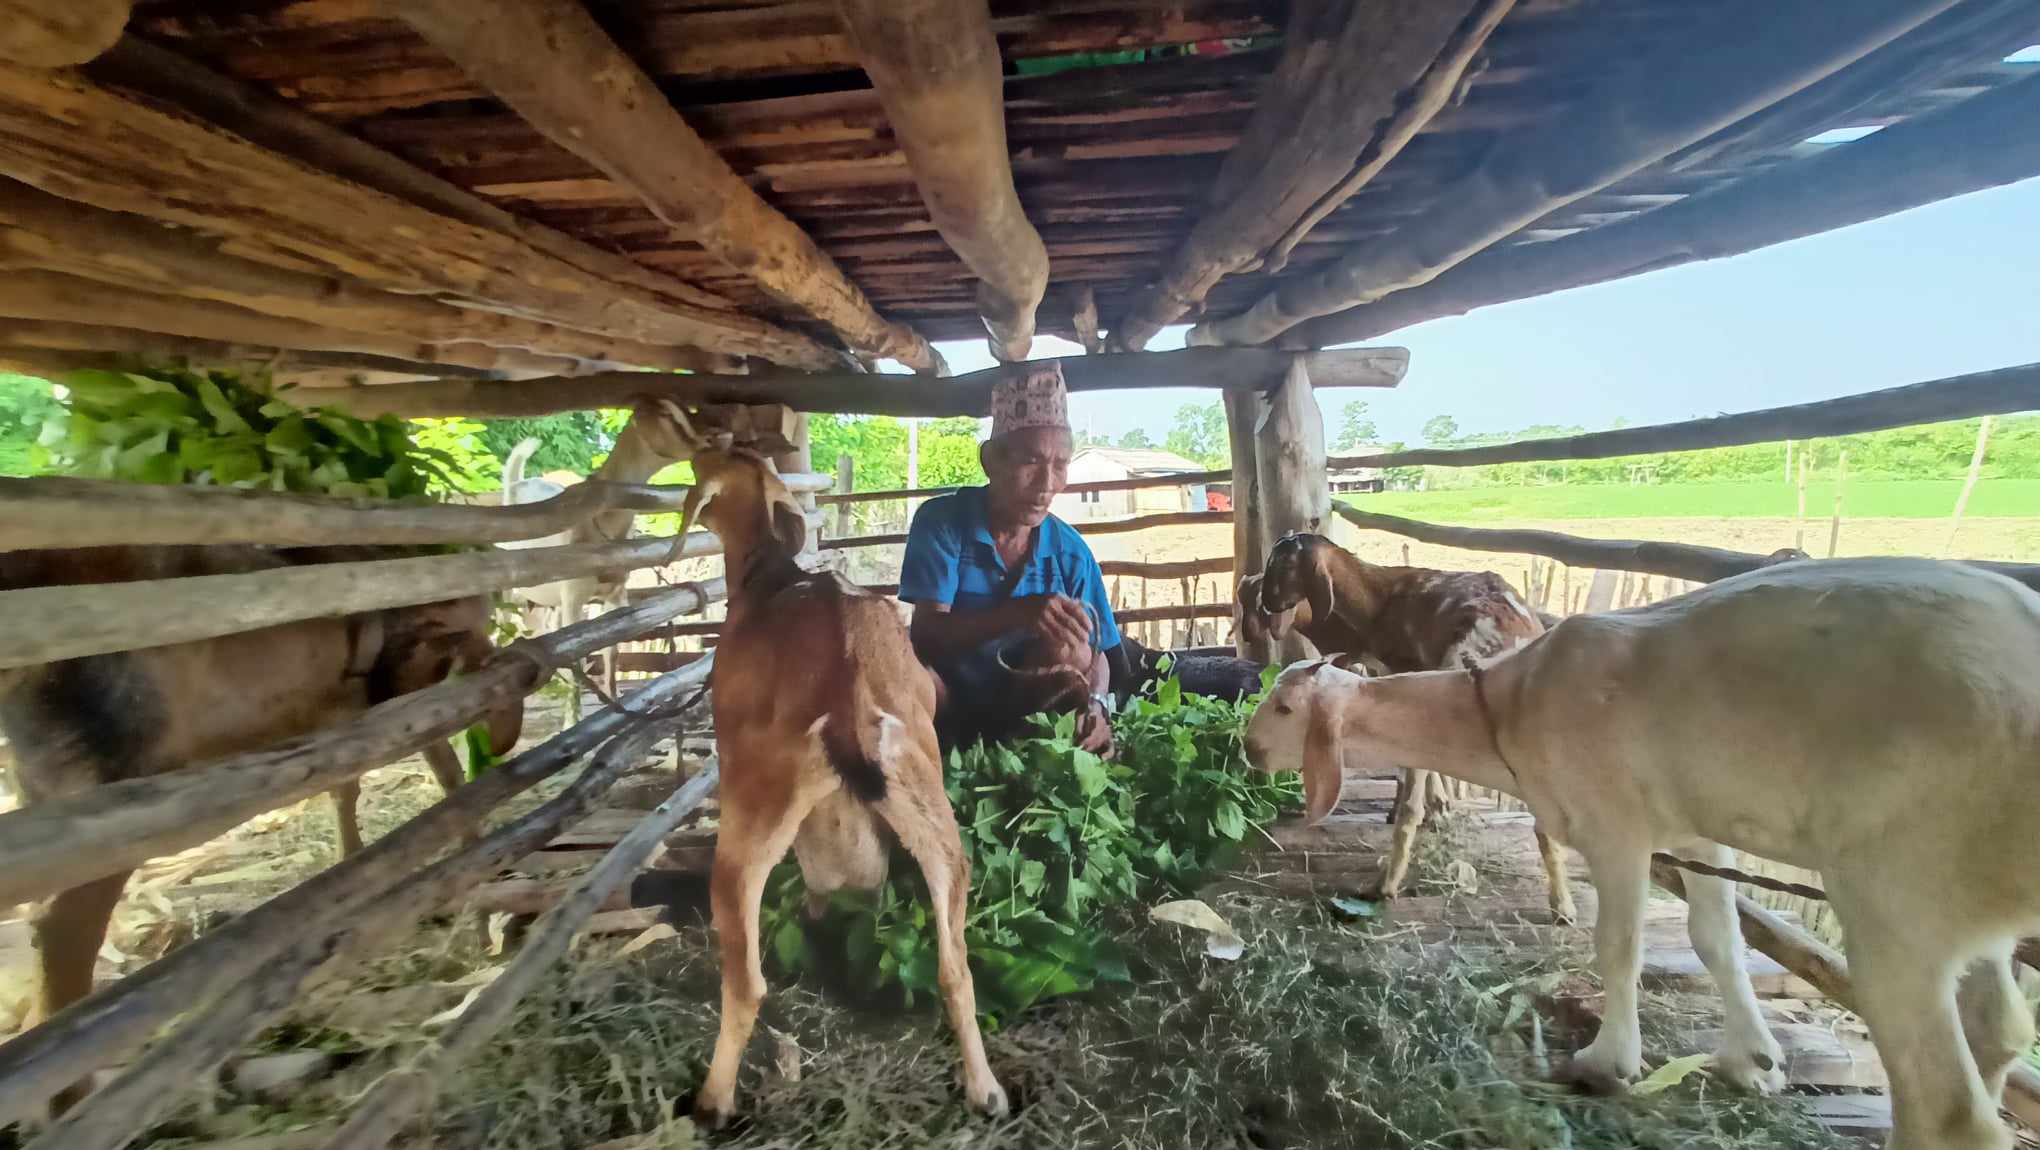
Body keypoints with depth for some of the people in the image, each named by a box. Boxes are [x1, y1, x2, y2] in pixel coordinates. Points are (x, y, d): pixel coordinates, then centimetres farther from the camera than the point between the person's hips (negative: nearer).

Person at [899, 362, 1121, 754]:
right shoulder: (941, 521, -14)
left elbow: (1095, 656, -5)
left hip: (1029, 717, 2)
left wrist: (1095, 706, -30)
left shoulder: (1070, 550, -8)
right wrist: (1017, 613, -42)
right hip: (947, 715, -2)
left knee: (1067, 644, -27)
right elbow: (927, 634, -23)